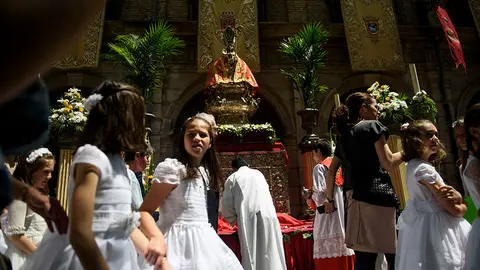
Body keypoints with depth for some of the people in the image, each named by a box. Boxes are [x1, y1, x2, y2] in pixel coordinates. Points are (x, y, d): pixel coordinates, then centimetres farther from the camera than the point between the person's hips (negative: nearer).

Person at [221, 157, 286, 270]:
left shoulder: (232, 178, 11)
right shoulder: (258, 173, 22)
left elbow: (226, 204, 5)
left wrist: (233, 219, 23)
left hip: (247, 218, -2)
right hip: (267, 214, 3)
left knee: (250, 252, 6)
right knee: (270, 251, 8)